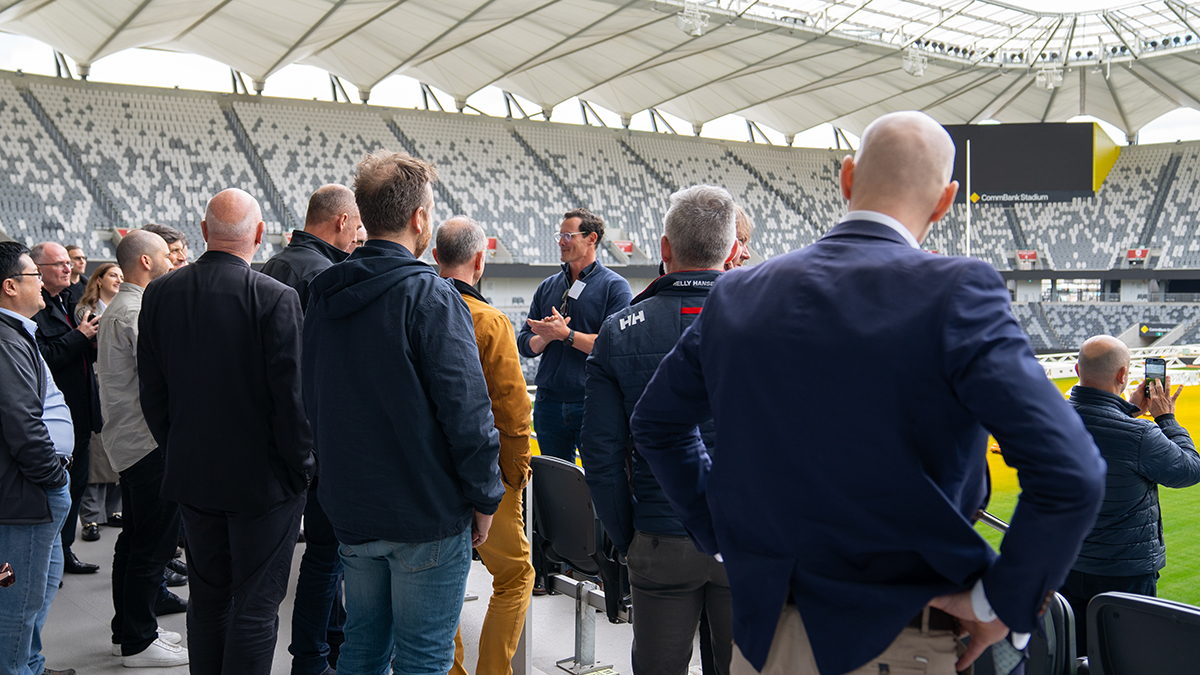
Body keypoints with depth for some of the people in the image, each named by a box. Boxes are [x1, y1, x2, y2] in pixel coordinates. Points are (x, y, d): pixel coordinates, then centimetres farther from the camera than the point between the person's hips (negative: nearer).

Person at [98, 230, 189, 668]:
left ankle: (127, 631, 27)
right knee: (152, 544, -4)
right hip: (149, 442, -11)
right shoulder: (137, 311, -18)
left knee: (135, 540, 18)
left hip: (127, 441, 11)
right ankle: (138, 643, 3)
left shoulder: (115, 309, 17)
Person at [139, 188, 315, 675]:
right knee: (255, 608, 5)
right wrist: (300, 468, -4)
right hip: (263, 477, -5)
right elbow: (291, 396, -17)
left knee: (207, 600, 19)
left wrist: (176, 451, 16)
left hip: (192, 473, 5)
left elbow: (152, 391, 5)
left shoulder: (159, 293, -1)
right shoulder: (276, 299, -19)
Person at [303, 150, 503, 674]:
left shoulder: (322, 297, 7)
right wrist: (484, 497, -8)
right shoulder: (430, 298, -17)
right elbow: (466, 410, -20)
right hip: (427, 514, -7)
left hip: (350, 511, 7)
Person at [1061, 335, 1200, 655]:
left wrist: (1131, 409, 19)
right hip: (1126, 574, -6)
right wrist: (1166, 418, 3)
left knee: (1074, 657, 17)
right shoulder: (1138, 436, -24)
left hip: (1066, 566, 6)